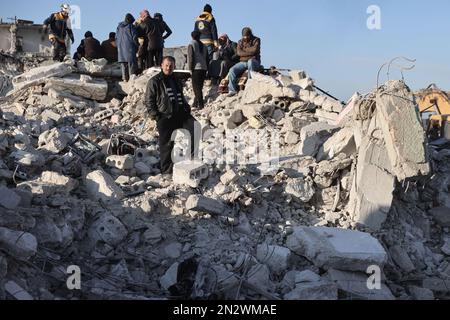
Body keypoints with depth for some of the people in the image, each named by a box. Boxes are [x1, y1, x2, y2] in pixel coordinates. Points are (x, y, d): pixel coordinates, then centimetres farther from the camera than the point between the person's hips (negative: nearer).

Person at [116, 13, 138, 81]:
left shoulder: (119, 27, 9)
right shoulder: (131, 26, -7)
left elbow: (116, 38, 12)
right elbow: (134, 37, -7)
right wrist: (136, 47, 3)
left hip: (121, 47, 5)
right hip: (129, 47, -5)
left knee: (124, 64, 9)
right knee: (131, 62, -3)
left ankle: (125, 78, 7)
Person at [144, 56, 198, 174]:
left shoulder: (176, 81, 19)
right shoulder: (154, 81, 0)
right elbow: (148, 101, -2)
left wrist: (187, 108, 15)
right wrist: (156, 116, -11)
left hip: (180, 114, 5)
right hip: (164, 117, -5)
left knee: (195, 126, -18)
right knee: (166, 144, -2)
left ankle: (191, 155, -8)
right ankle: (166, 171, 9)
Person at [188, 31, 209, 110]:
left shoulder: (191, 44, -2)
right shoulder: (203, 45, 16)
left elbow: (191, 57, -11)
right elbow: (207, 58, 16)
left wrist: (190, 68, -7)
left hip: (196, 68, -6)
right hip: (204, 68, 6)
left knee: (196, 87, -4)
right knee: (199, 87, 12)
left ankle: (200, 104, -9)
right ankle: (195, 103, 19)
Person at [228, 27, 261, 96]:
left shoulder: (256, 40, 3)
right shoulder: (240, 42, 13)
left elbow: (255, 50, -15)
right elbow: (239, 52, -3)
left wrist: (245, 49, -2)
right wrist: (250, 52, -12)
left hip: (254, 61, -4)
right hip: (243, 62, 4)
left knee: (250, 61, -40)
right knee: (232, 70, -19)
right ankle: (232, 90, -17)